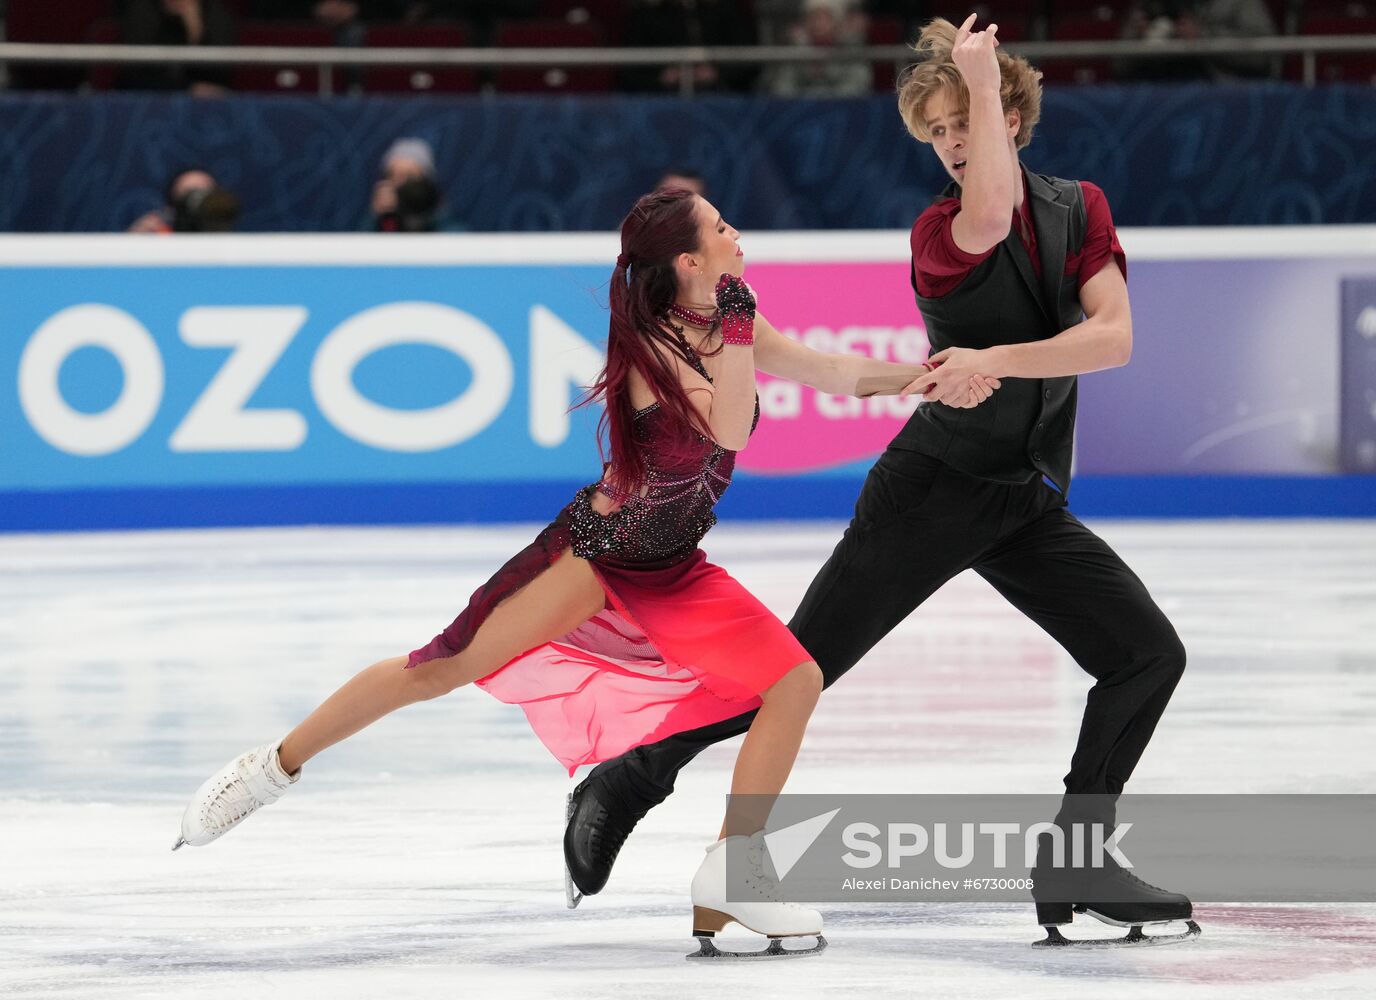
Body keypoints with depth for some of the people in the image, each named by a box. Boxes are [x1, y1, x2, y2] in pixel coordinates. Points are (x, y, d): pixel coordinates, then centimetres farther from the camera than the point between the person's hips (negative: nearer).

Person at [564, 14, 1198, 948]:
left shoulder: (1079, 209, 3)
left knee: (1149, 653, -7)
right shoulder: (937, 233, -9)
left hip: (1028, 505, 4)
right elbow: (990, 215, -34)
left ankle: (1074, 866, -1)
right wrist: (979, 75, -26)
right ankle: (632, 780, 9)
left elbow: (1113, 337, -11)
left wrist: (996, 361, -23)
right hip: (931, 488, -4)